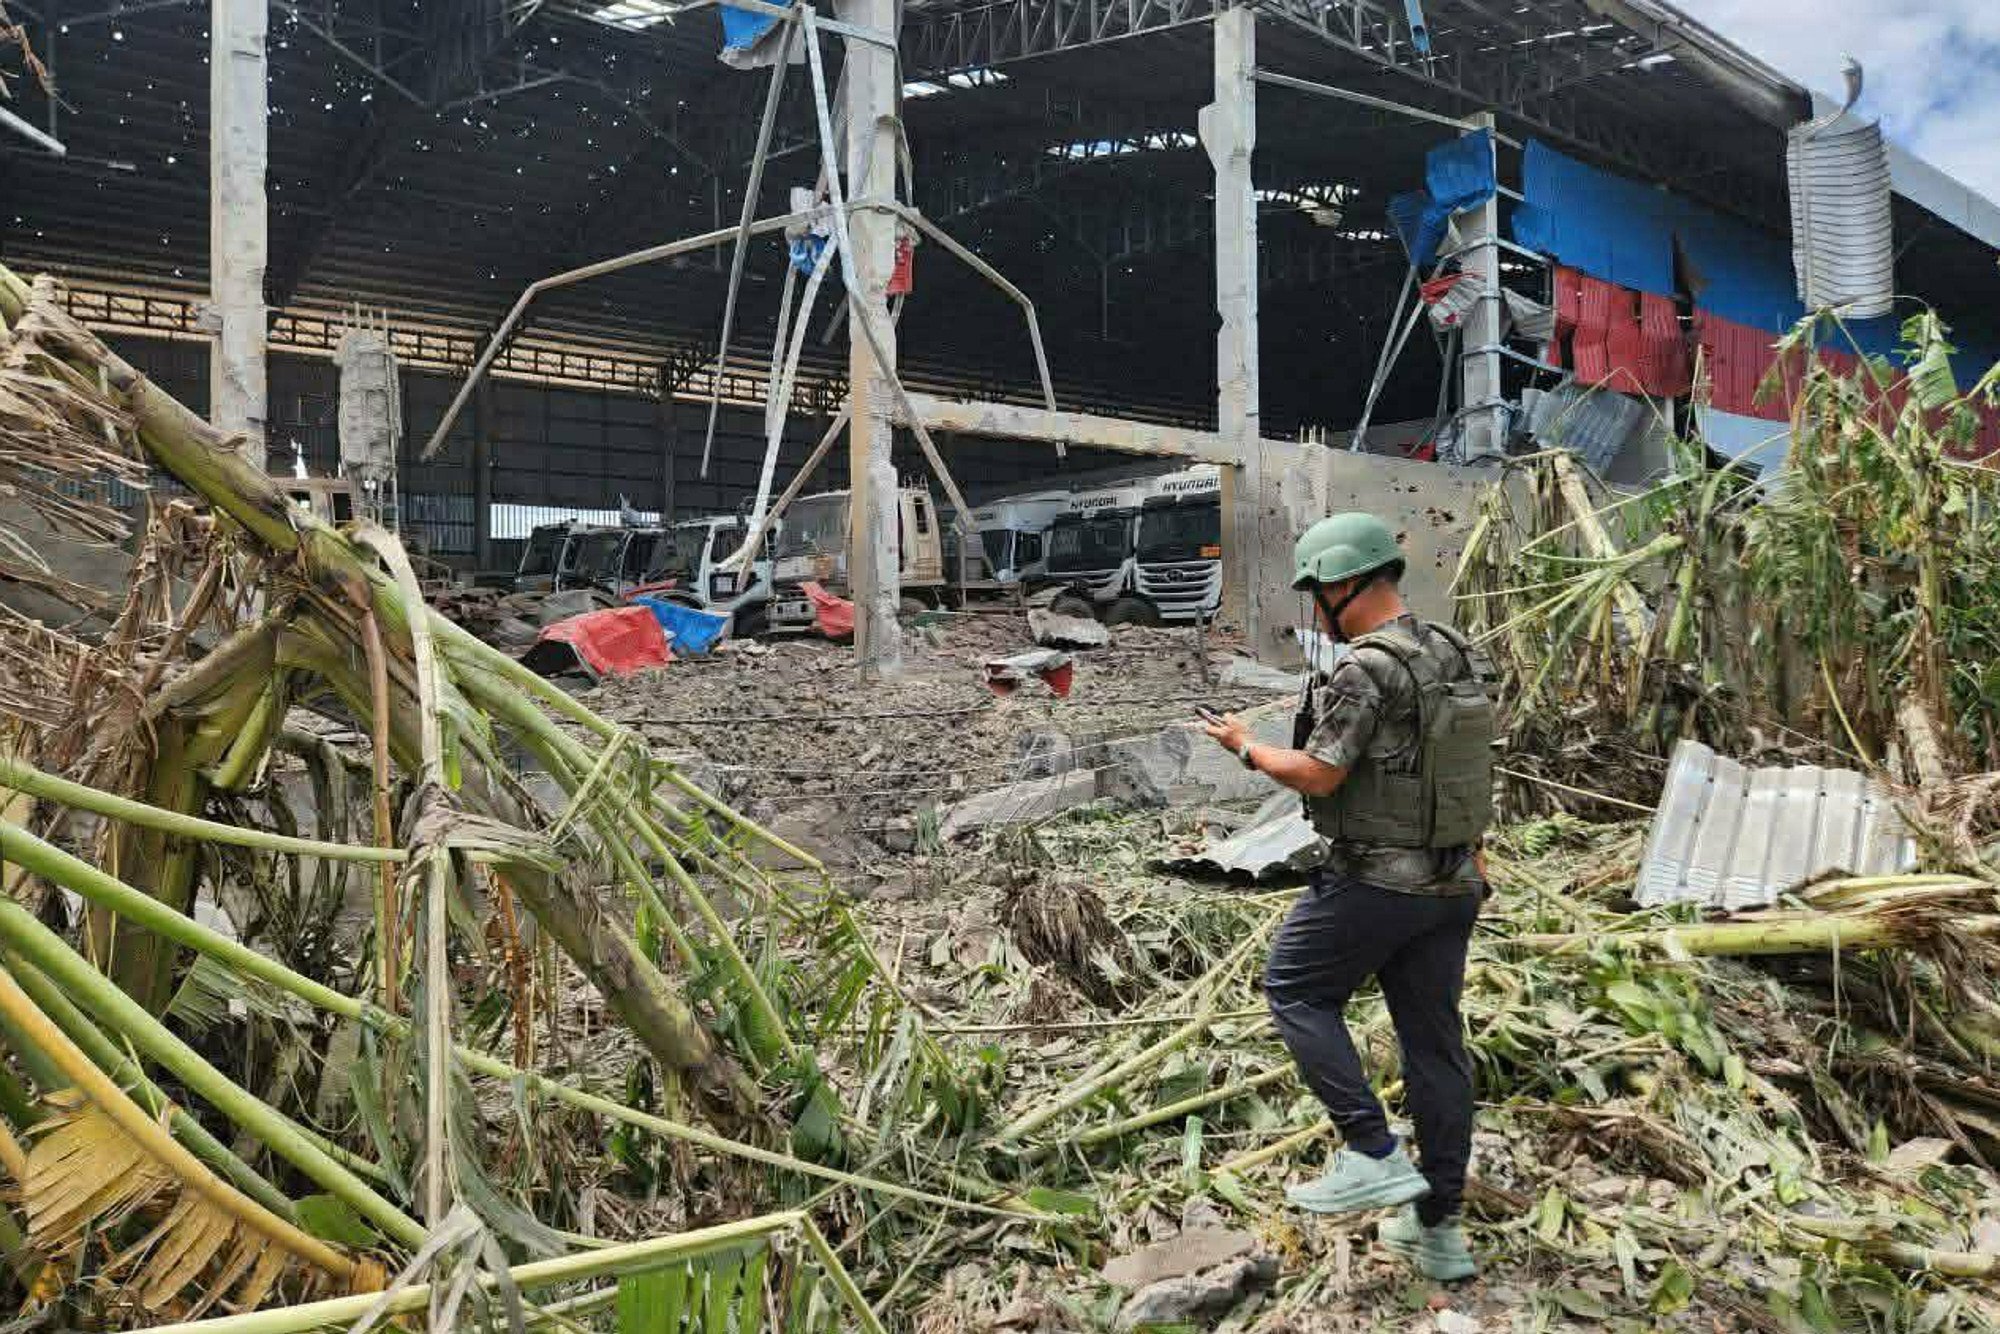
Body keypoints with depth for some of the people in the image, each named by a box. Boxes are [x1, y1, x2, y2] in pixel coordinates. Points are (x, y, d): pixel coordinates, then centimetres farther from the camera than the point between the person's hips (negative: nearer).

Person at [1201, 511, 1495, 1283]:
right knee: (1434, 1040, 12)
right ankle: (1438, 1227, 20)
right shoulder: (1458, 658, 10)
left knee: (1295, 990, 11)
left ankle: (1373, 1155, 3)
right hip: (1453, 883, 8)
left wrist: (1247, 747, -2)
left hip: (1374, 880, -8)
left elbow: (1316, 776, -19)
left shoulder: (1366, 668, -18)